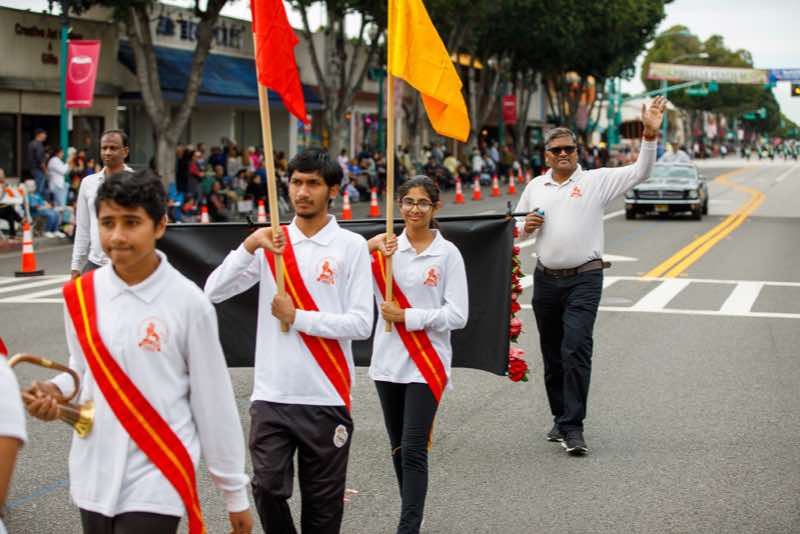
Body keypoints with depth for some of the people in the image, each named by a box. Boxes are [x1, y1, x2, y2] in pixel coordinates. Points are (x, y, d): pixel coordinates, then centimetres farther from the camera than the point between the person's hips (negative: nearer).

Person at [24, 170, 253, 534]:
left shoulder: (188, 302, -10)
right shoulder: (79, 296, 1)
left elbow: (214, 403, -4)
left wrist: (235, 492, 0)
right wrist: (55, 391, -5)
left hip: (156, 482, -4)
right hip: (93, 479, 5)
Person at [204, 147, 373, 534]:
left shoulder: (351, 246, -2)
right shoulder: (269, 242, 7)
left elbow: (361, 324, -8)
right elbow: (214, 292, -3)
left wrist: (297, 317, -11)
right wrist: (249, 246, -14)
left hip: (326, 398, -2)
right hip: (271, 395, 2)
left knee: (323, 501, 8)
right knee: (267, 487, -2)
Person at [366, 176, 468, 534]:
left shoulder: (448, 253, -3)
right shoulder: (386, 247, 4)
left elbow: (457, 316, -7)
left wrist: (407, 317, -13)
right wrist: (369, 252, -19)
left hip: (427, 363, -4)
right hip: (388, 360, 4)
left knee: (414, 450, -10)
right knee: (398, 448, 14)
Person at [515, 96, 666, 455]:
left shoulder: (596, 181, 1)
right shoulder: (535, 187, 12)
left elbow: (640, 172, -9)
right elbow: (517, 232, 21)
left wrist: (650, 134, -22)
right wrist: (527, 227, -3)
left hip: (584, 280, -4)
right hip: (546, 280, 5)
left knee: (576, 351, -14)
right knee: (552, 355, 12)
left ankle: (573, 427, -11)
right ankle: (561, 418, 26)